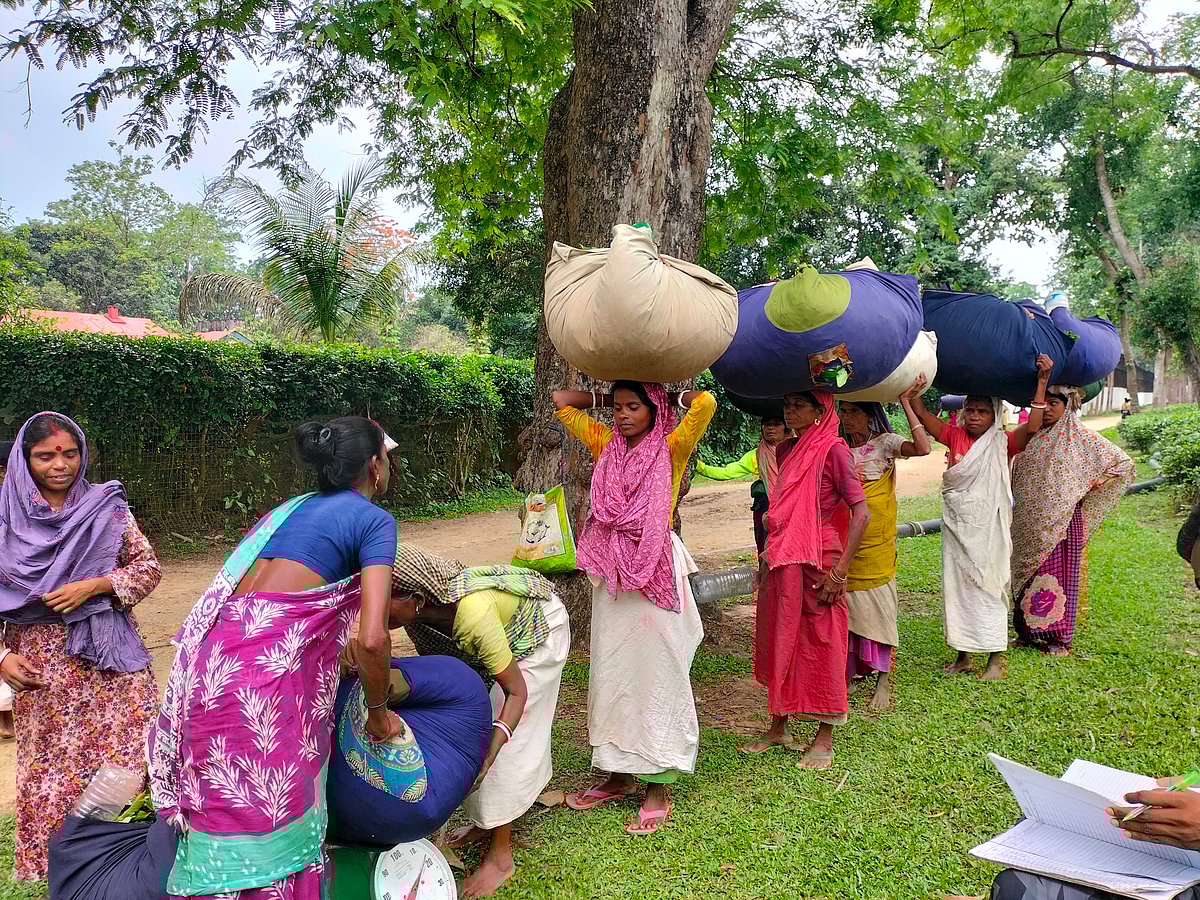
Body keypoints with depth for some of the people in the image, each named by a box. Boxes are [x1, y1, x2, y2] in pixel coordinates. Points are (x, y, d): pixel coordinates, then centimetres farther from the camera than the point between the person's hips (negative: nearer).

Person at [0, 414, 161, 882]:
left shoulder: (107, 508, 0)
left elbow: (148, 567, 1)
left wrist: (93, 586, -13)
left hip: (108, 657, 0)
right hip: (40, 664, 0)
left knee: (128, 756, -1)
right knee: (53, 768, 7)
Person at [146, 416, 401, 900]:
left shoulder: (291, 509, 22)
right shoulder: (374, 519, 0)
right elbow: (372, 639, -10)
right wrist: (378, 712, 7)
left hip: (211, 662, 7)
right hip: (267, 669, -7)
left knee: (225, 809, 19)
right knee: (270, 819, 6)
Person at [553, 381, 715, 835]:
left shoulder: (671, 448, -4)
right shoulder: (606, 445, 10)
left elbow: (706, 402, -18)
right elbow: (562, 401, 17)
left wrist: (667, 398, -1)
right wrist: (607, 398, 15)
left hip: (655, 575, -5)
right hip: (611, 576, 6)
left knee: (654, 674, 0)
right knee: (611, 673, 11)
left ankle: (658, 786, 8)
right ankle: (618, 774, 25)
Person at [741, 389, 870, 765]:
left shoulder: (833, 449, -10)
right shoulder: (786, 450, 11)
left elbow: (861, 513, -14)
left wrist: (839, 572, -17)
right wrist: (769, 549, 13)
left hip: (818, 562, -7)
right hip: (783, 561, 7)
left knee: (820, 646, 2)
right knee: (779, 641, 13)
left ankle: (824, 739, 14)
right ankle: (778, 727, 26)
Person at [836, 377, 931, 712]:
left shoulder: (884, 443, -3)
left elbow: (922, 448, -22)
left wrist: (906, 403, -20)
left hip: (876, 544, -5)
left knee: (876, 608, -3)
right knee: (845, 607, 9)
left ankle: (883, 682, 5)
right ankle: (849, 672, 21)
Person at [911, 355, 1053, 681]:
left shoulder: (1002, 443, -4)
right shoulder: (954, 436, 4)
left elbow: (1032, 427, -20)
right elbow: (921, 413, -2)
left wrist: (1042, 382, -23)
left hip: (988, 528, -4)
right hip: (957, 526, 4)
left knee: (988, 586, 1)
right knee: (957, 586, 9)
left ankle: (996, 659, 11)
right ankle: (963, 655, 21)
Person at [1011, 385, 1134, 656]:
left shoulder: (1080, 436, -3)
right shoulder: (1030, 437, 9)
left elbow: (1123, 462, -1)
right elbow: (1016, 478, 21)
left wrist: (1091, 485, -5)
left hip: (1063, 521, -4)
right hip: (1030, 524, 4)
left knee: (1060, 574, 0)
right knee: (1028, 573, 8)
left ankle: (1058, 637, 9)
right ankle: (1030, 631, 19)